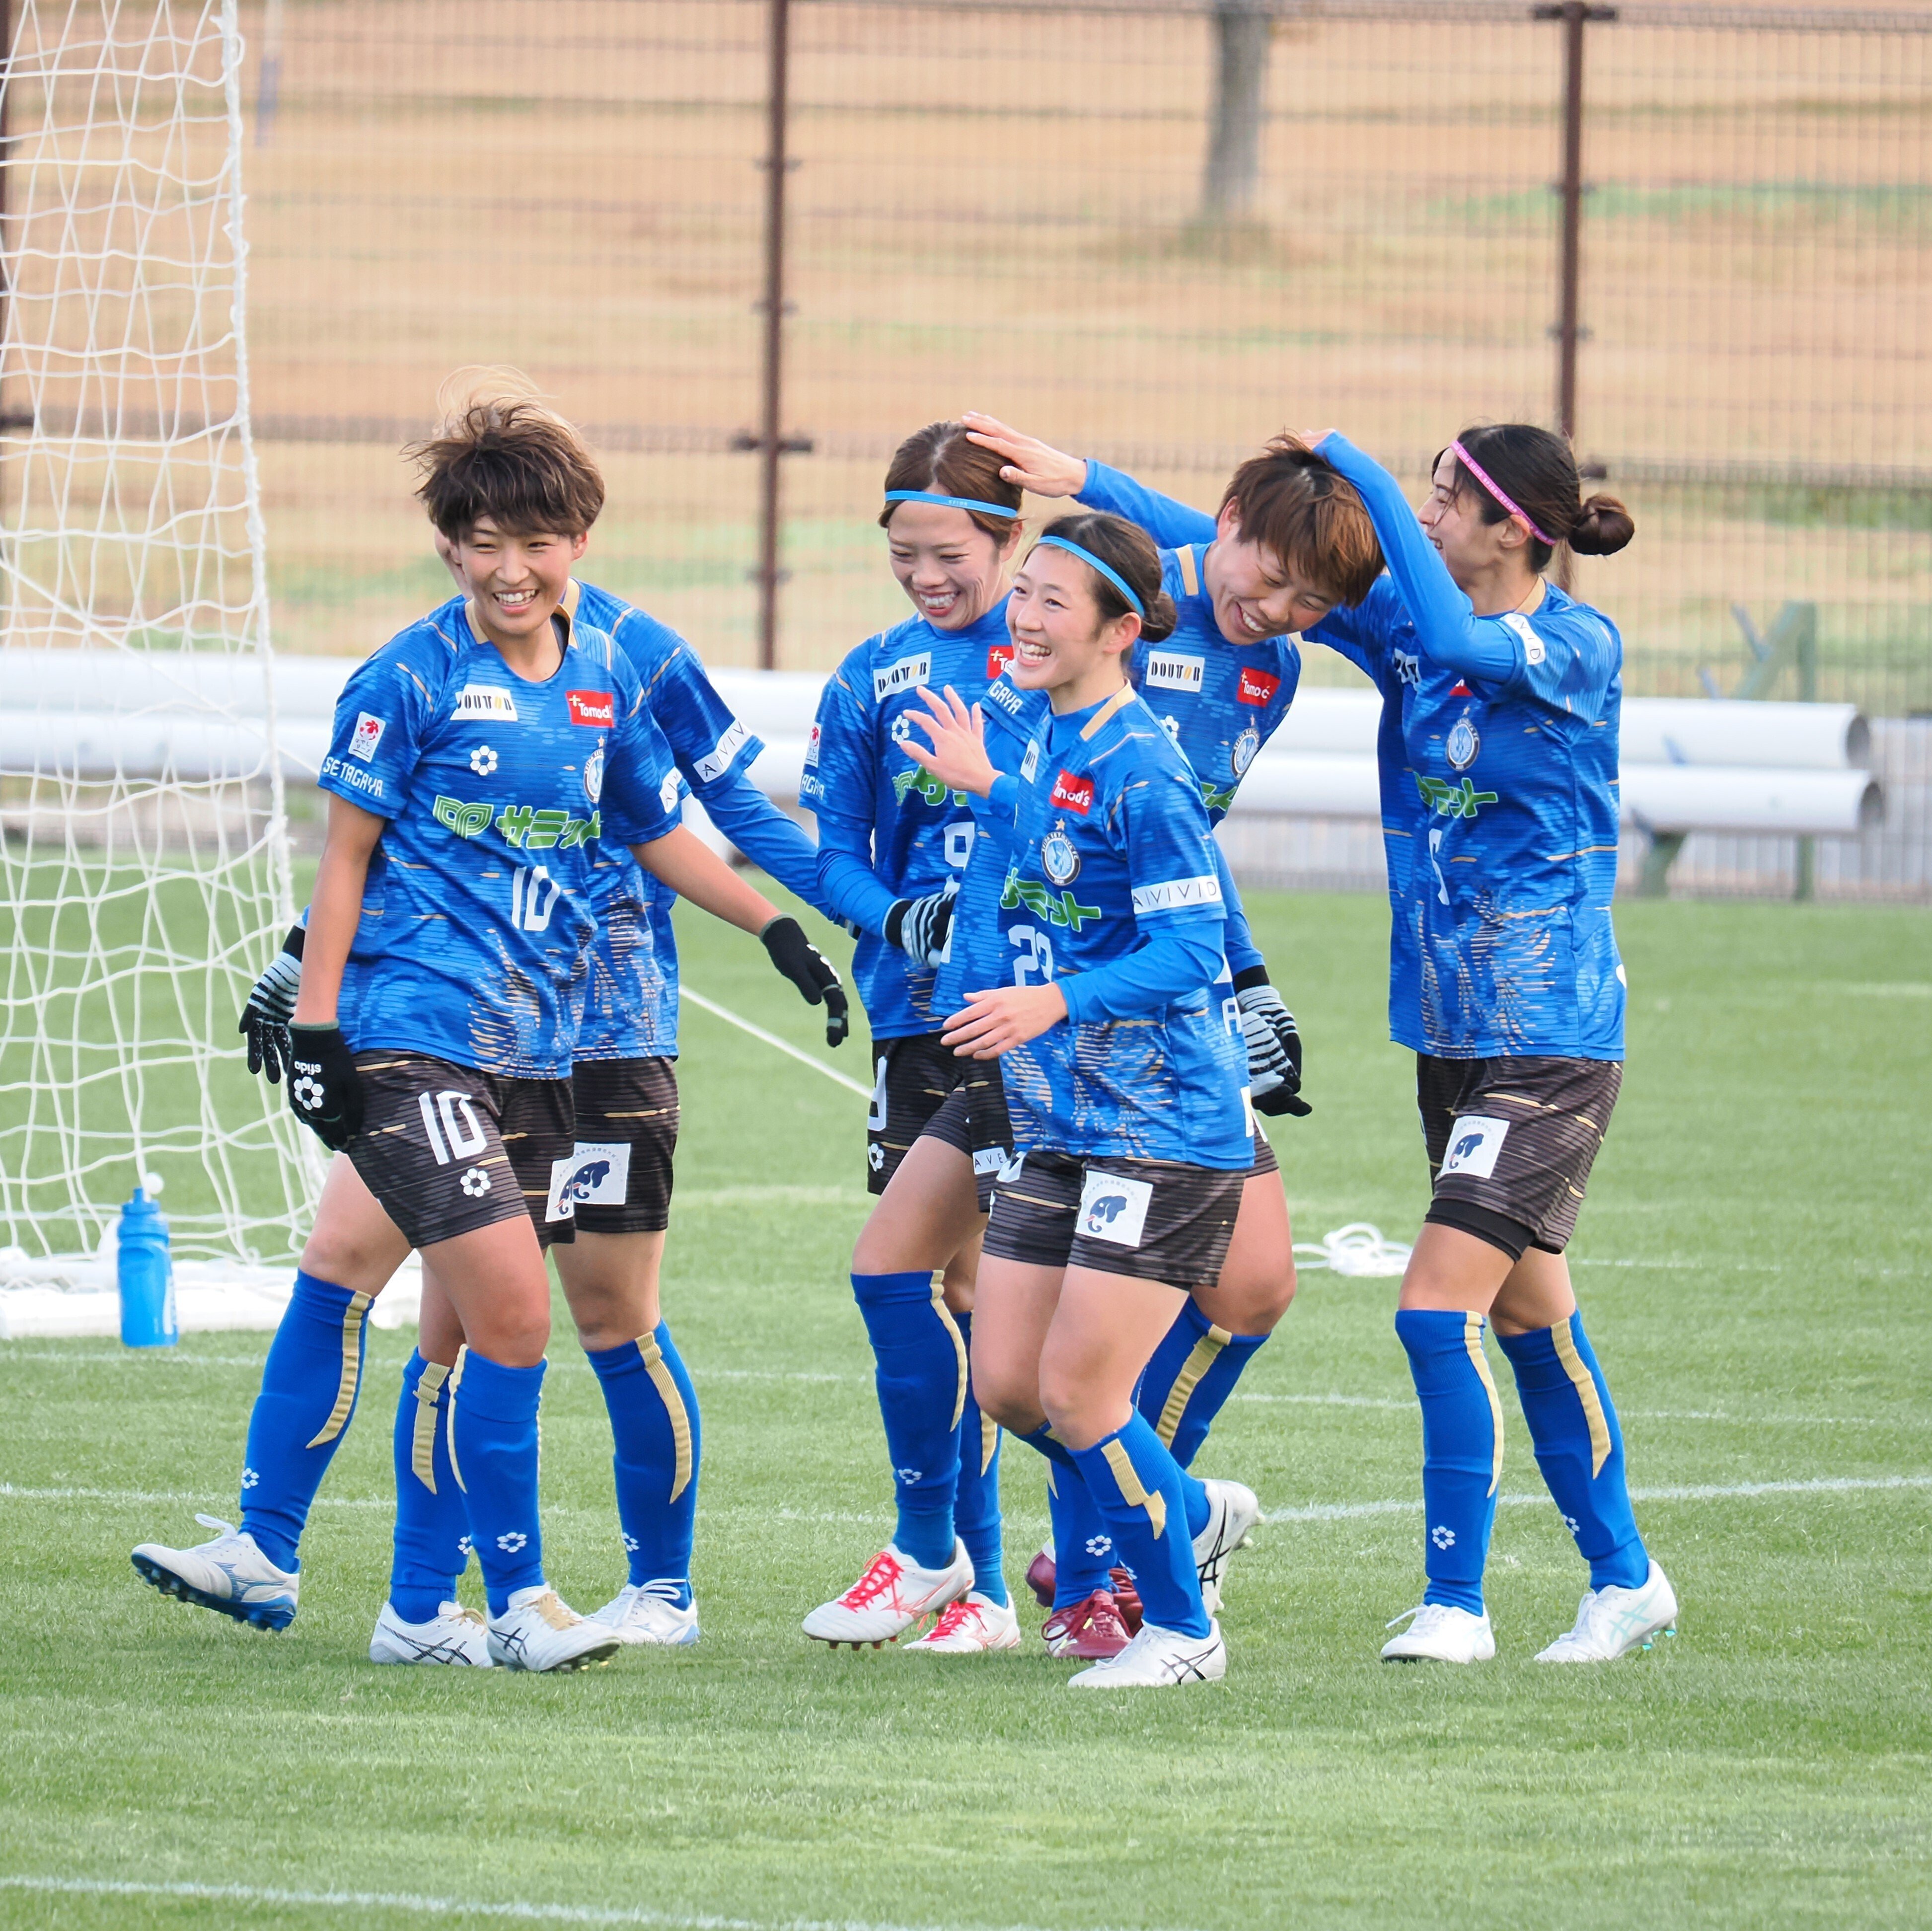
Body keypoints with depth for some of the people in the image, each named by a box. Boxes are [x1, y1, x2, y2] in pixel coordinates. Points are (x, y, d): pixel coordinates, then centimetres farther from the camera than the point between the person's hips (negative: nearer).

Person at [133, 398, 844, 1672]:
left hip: (534, 1043, 6)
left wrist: (779, 929, 20)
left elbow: (660, 836, 24)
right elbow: (347, 855, -2)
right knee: (511, 1316, -11)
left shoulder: (607, 681, 10)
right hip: (412, 1032, -5)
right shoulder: (414, 679, -5)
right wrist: (316, 1024, -6)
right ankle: (519, 1599, -2)